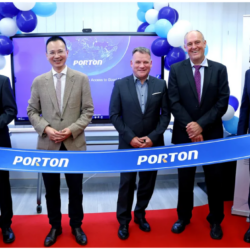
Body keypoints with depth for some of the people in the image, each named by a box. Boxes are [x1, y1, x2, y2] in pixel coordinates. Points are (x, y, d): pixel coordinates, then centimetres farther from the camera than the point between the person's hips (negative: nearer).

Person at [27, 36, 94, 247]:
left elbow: (88, 110, -1)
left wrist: (72, 130, -15)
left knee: (76, 189, 11)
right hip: (48, 145, 1)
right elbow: (32, 111, 5)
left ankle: (76, 226, 32)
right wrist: (46, 128, -13)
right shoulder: (39, 81, 4)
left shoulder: (82, 79, 1)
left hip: (75, 143, -1)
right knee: (51, 190, 13)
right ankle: (55, 226, 33)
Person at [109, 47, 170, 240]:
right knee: (126, 185, 7)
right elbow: (114, 115, -3)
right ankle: (123, 221, 24)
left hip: (153, 144, 2)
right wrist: (130, 137, -12)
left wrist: (153, 137, -11)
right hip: (128, 145, -1)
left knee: (147, 184, 13)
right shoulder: (120, 85, -2)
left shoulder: (160, 85, 2)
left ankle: (140, 215, 34)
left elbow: (165, 114, 0)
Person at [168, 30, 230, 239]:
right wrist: (190, 127, -15)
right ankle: (183, 217, 33)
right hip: (185, 134, 0)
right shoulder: (176, 70, 0)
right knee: (185, 180, 13)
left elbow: (223, 102, -6)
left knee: (214, 179, 10)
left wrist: (201, 125, -15)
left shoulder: (219, 69, 0)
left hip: (212, 134, 0)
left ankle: (215, 220, 30)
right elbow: (175, 103, -6)